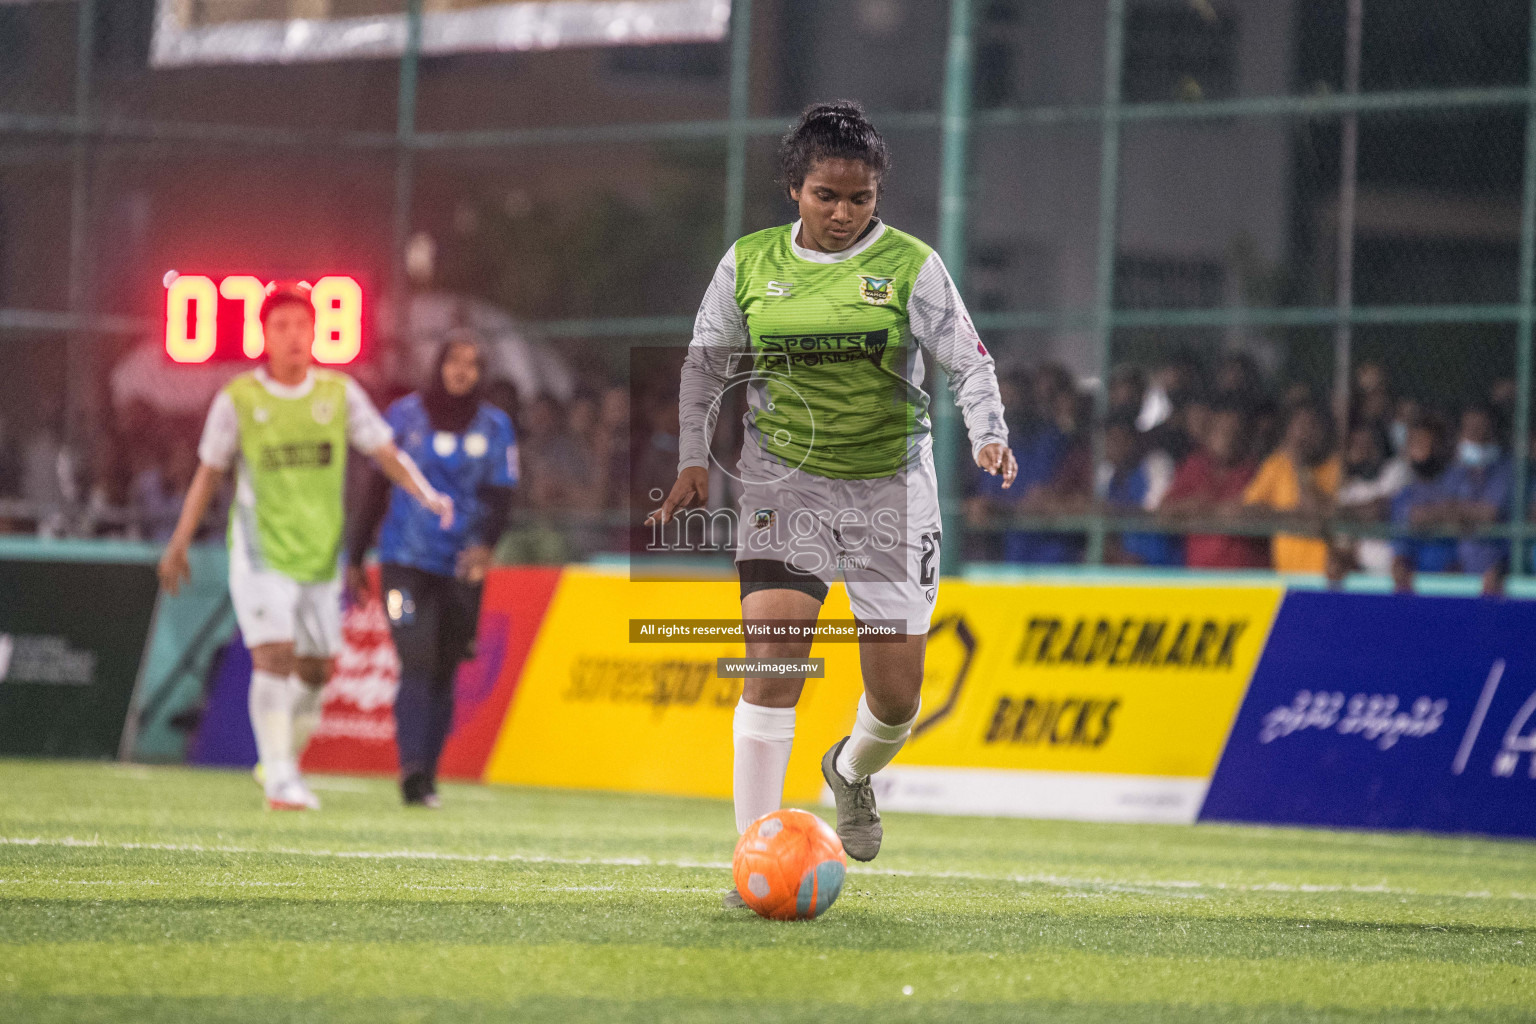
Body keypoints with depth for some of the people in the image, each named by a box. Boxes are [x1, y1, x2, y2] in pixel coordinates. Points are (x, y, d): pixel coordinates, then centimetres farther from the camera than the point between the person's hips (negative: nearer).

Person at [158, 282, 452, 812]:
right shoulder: (238, 399, -3)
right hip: (260, 553, -4)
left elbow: (384, 450, 3)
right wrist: (180, 542, 8)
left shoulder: (339, 392, 3)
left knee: (316, 669, 9)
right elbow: (209, 471, 6)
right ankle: (279, 780, -16)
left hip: (320, 552, 4)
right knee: (274, 657, -17)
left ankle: (282, 762, 29)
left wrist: (426, 493, -15)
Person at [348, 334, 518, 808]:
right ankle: (412, 769, -25)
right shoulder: (405, 415, 3)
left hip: (461, 568, 2)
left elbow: (500, 497, -1)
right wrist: (355, 558, 11)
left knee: (444, 674, 5)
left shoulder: (494, 427, 6)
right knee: (417, 664, -16)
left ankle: (426, 777, 14)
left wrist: (485, 544, -21)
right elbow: (378, 489, 9)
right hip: (406, 560, -2)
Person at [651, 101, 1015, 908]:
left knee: (897, 686, 1)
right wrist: (693, 459, 5)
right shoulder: (750, 264, 3)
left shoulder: (909, 265, -3)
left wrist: (988, 435, -22)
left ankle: (853, 770, 39)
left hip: (890, 485, 0)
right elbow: (704, 364, 13)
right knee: (771, 657, -17)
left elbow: (969, 362, -5)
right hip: (785, 480, 0)